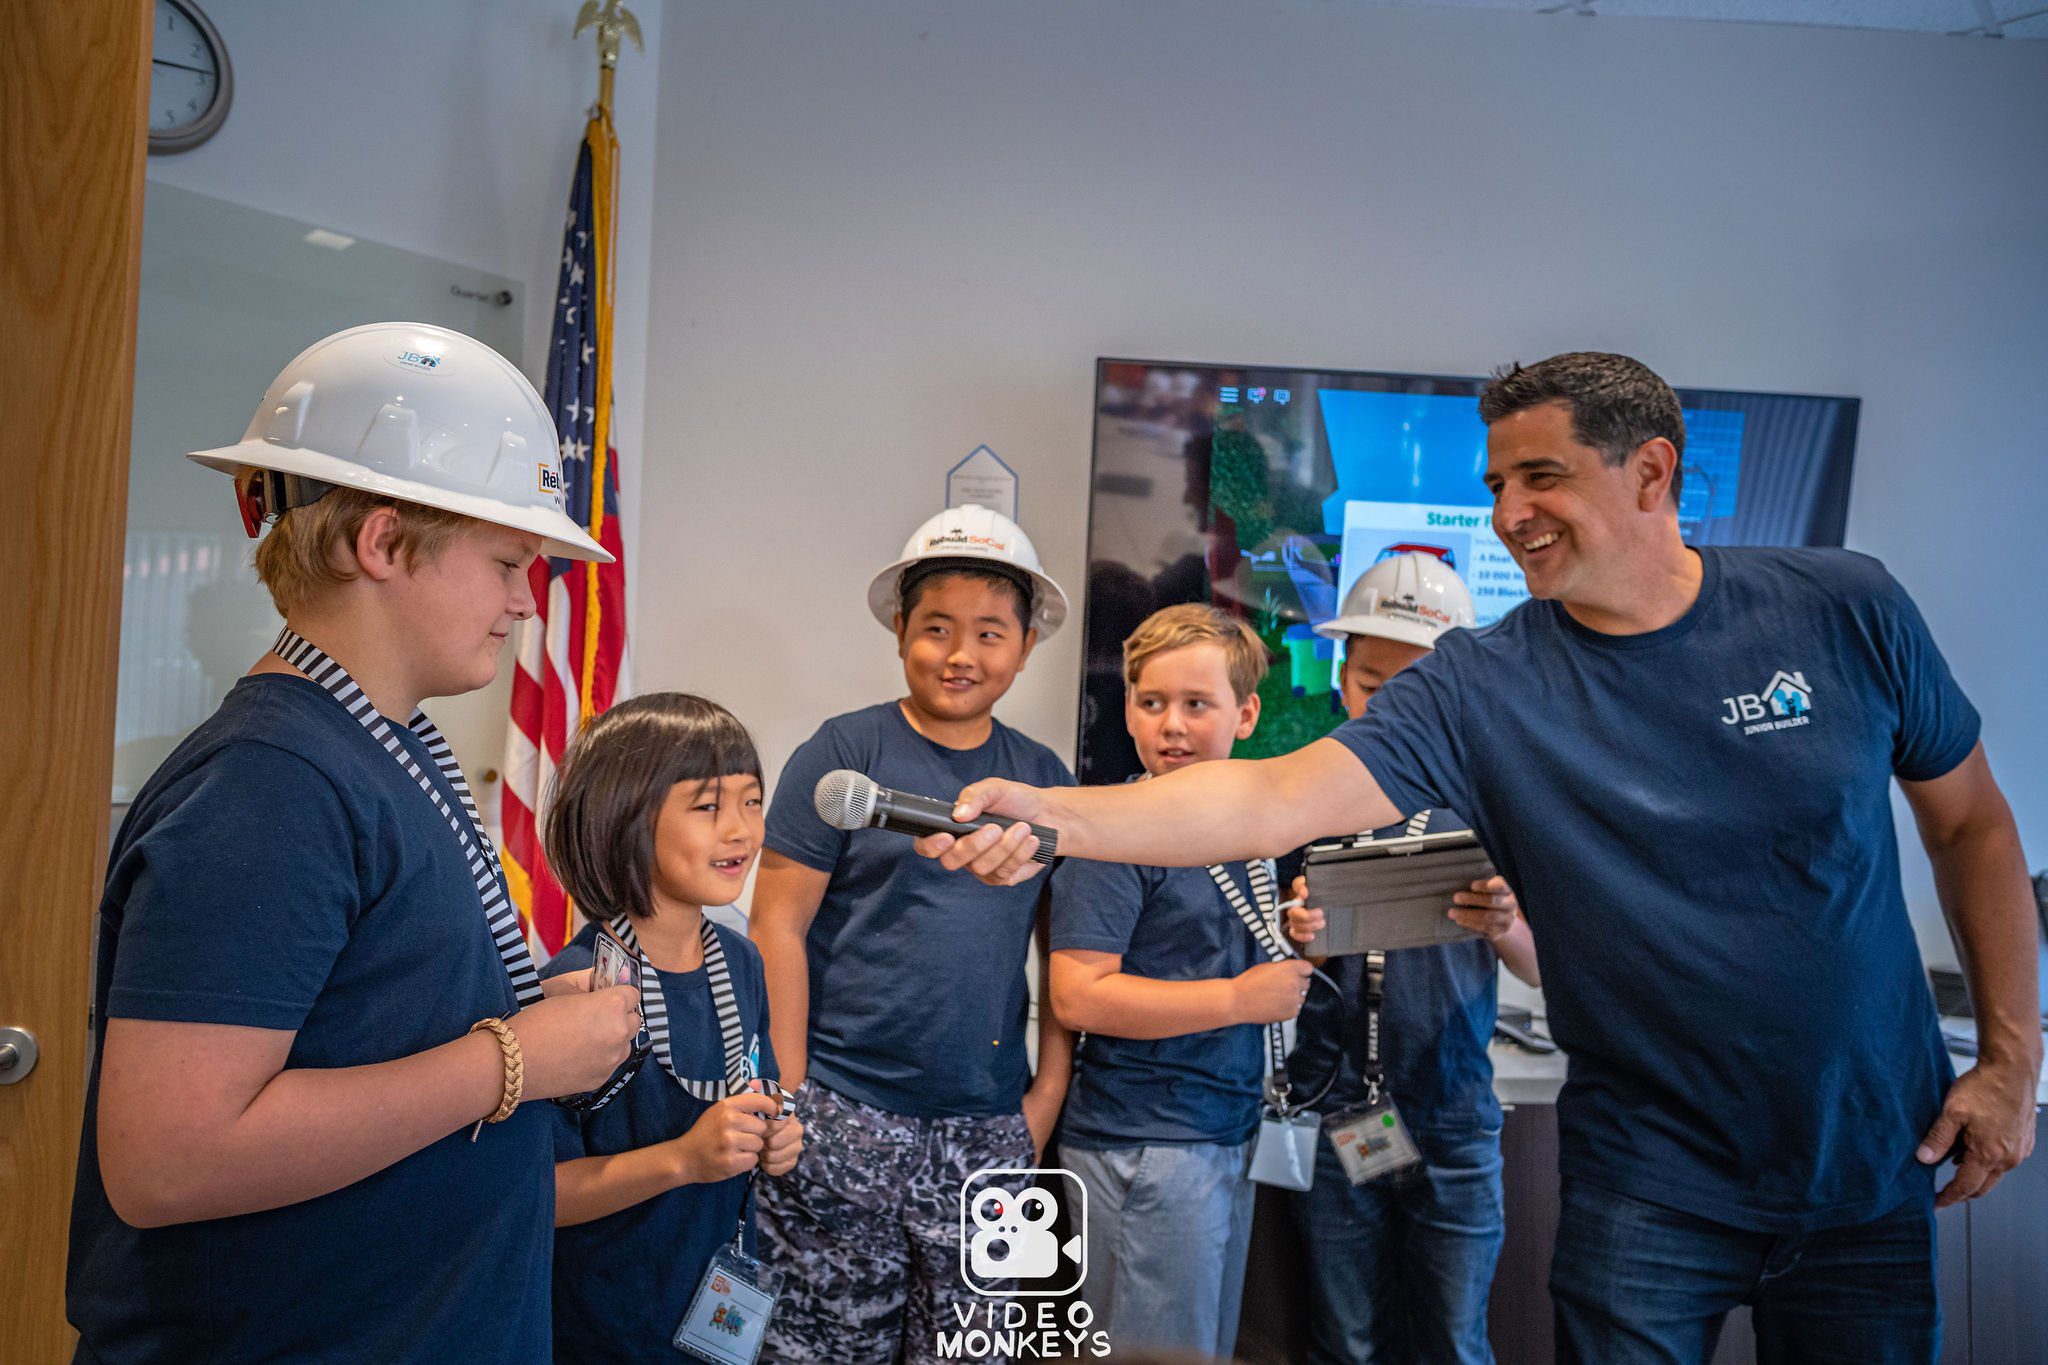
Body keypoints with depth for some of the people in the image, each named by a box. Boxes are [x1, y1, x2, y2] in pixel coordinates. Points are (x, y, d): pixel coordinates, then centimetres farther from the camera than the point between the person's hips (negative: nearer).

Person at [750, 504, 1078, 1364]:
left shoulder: (1043, 777, 7)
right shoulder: (845, 753, -5)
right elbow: (777, 927, -6)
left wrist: (1049, 1089, 5)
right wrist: (789, 1095, -8)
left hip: (988, 1129, 4)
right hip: (845, 1116, -3)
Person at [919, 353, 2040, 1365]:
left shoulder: (1845, 610, -7)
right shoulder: (1482, 688, -14)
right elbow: (1273, 799, -25)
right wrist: (1056, 816, -39)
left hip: (1876, 1170, 3)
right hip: (1651, 1183, -2)